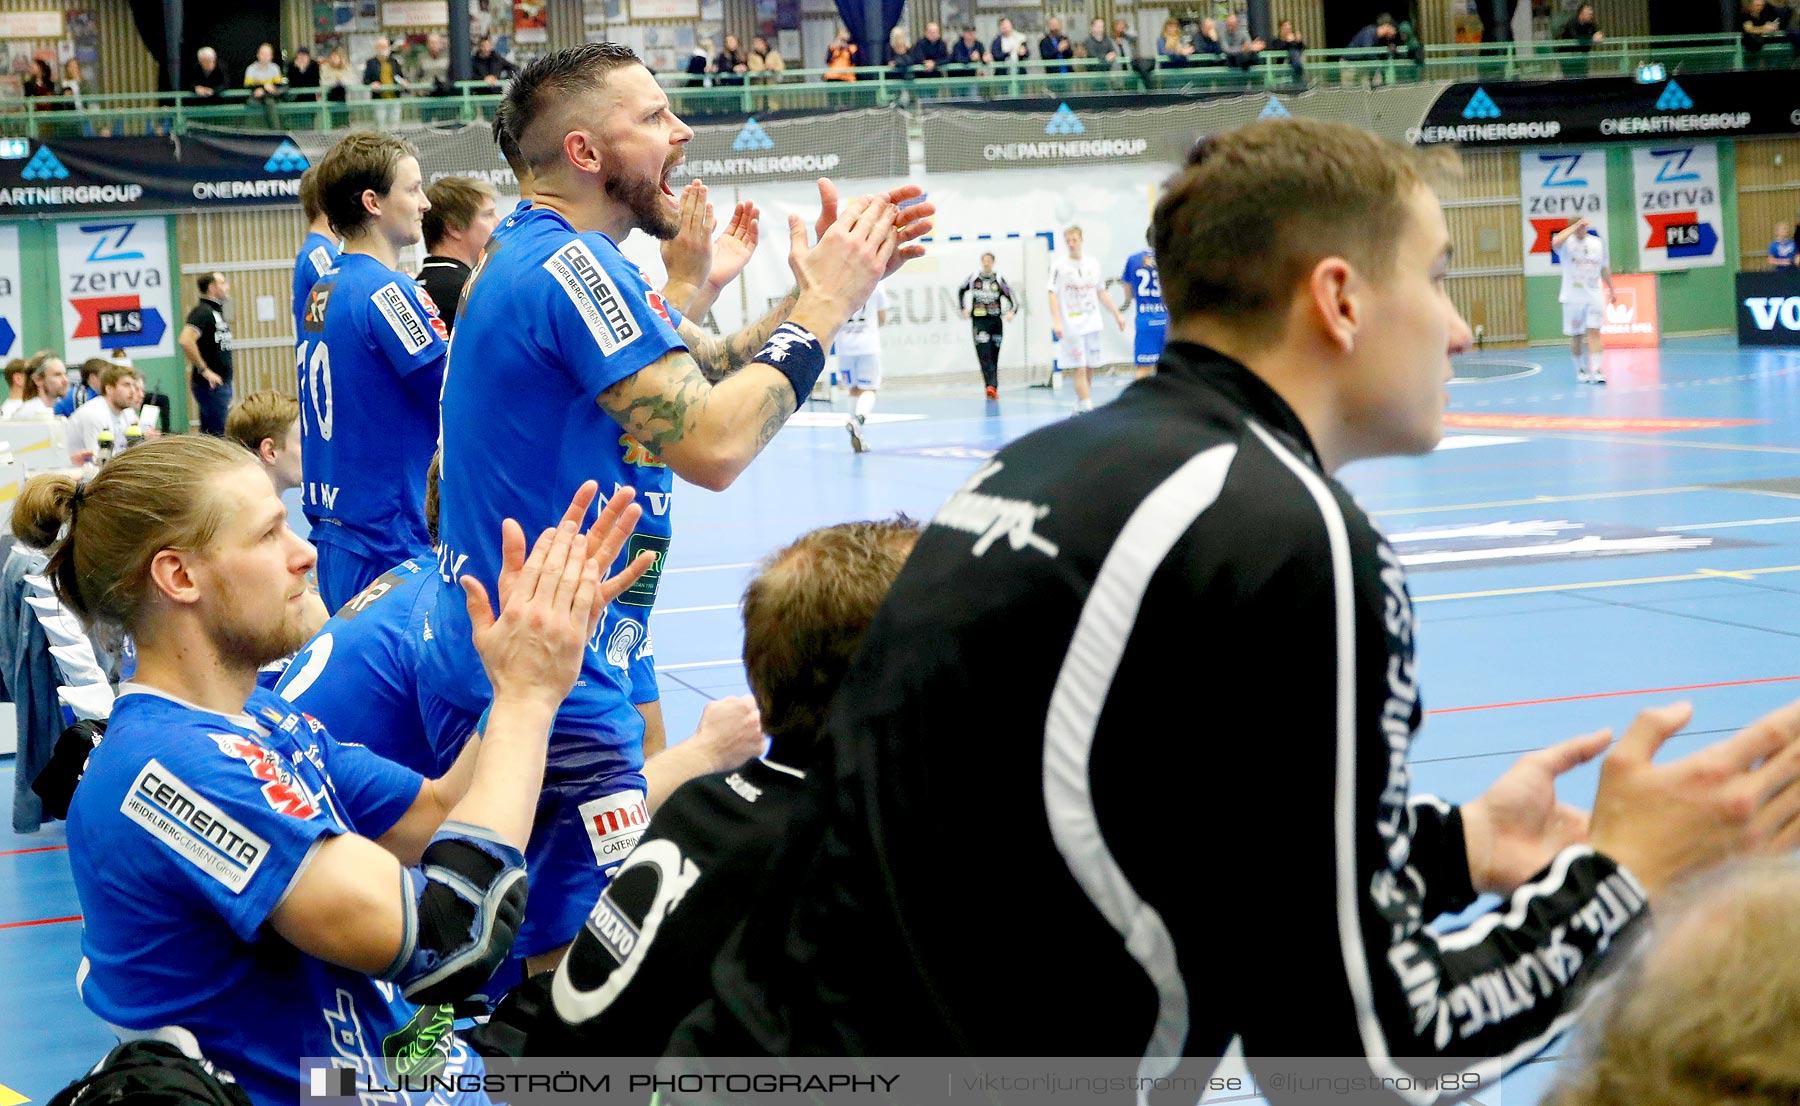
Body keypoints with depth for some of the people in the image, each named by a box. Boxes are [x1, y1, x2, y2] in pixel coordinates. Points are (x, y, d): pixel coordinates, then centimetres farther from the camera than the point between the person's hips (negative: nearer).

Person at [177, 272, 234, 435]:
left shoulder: (216, 312, 16)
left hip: (222, 383, 9)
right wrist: (205, 371, -22)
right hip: (210, 384, -9)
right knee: (216, 433, -10)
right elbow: (185, 341, -27)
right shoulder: (202, 311, -13)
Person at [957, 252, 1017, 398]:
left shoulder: (999, 280, 3)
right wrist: (963, 308, 15)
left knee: (994, 357, 9)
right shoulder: (974, 278, 4)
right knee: (984, 354, -16)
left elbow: (1011, 298, 3)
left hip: (996, 321, 1)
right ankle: (991, 386, -24)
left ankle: (993, 388, 18)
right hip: (979, 321, -1)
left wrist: (1012, 311, -15)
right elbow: (960, 289, 22)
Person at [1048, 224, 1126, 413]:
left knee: (1090, 368, 7)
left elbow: (1100, 293, 19)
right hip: (1071, 326, -5)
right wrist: (1057, 322, -17)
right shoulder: (1059, 266, -3)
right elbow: (1053, 294, -7)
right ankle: (1086, 408, -12)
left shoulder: (1093, 264, 10)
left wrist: (1116, 314, 17)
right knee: (1080, 369, -10)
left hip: (1092, 324, 5)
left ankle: (1080, 407, 19)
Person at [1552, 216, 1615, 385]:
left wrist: (1611, 289, 23)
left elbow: (1604, 268, 20)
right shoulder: (1566, 243, -5)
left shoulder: (1597, 242, 8)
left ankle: (1596, 371, -16)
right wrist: (1576, 226, -30)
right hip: (1572, 297, -2)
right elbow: (1556, 242, -31)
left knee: (1594, 333, -10)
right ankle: (1580, 370, 21)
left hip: (1594, 296, 2)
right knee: (1576, 336, 6)